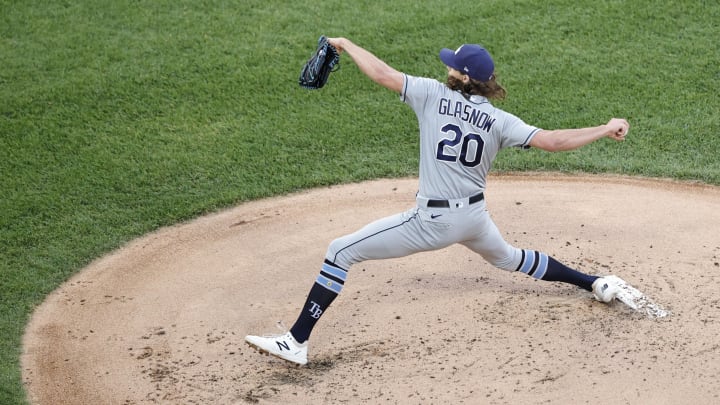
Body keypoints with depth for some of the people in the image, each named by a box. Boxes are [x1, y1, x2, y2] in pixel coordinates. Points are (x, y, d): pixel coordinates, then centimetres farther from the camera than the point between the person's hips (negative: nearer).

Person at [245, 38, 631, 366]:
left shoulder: (434, 95, -11)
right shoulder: (499, 121, -3)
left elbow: (382, 73, -11)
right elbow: (552, 140, -10)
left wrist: (346, 44, 5)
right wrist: (606, 129, 1)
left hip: (431, 222, -6)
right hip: (474, 217, 6)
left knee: (340, 251, -2)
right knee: (508, 258, 38)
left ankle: (296, 342, -9)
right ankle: (594, 283, 48)